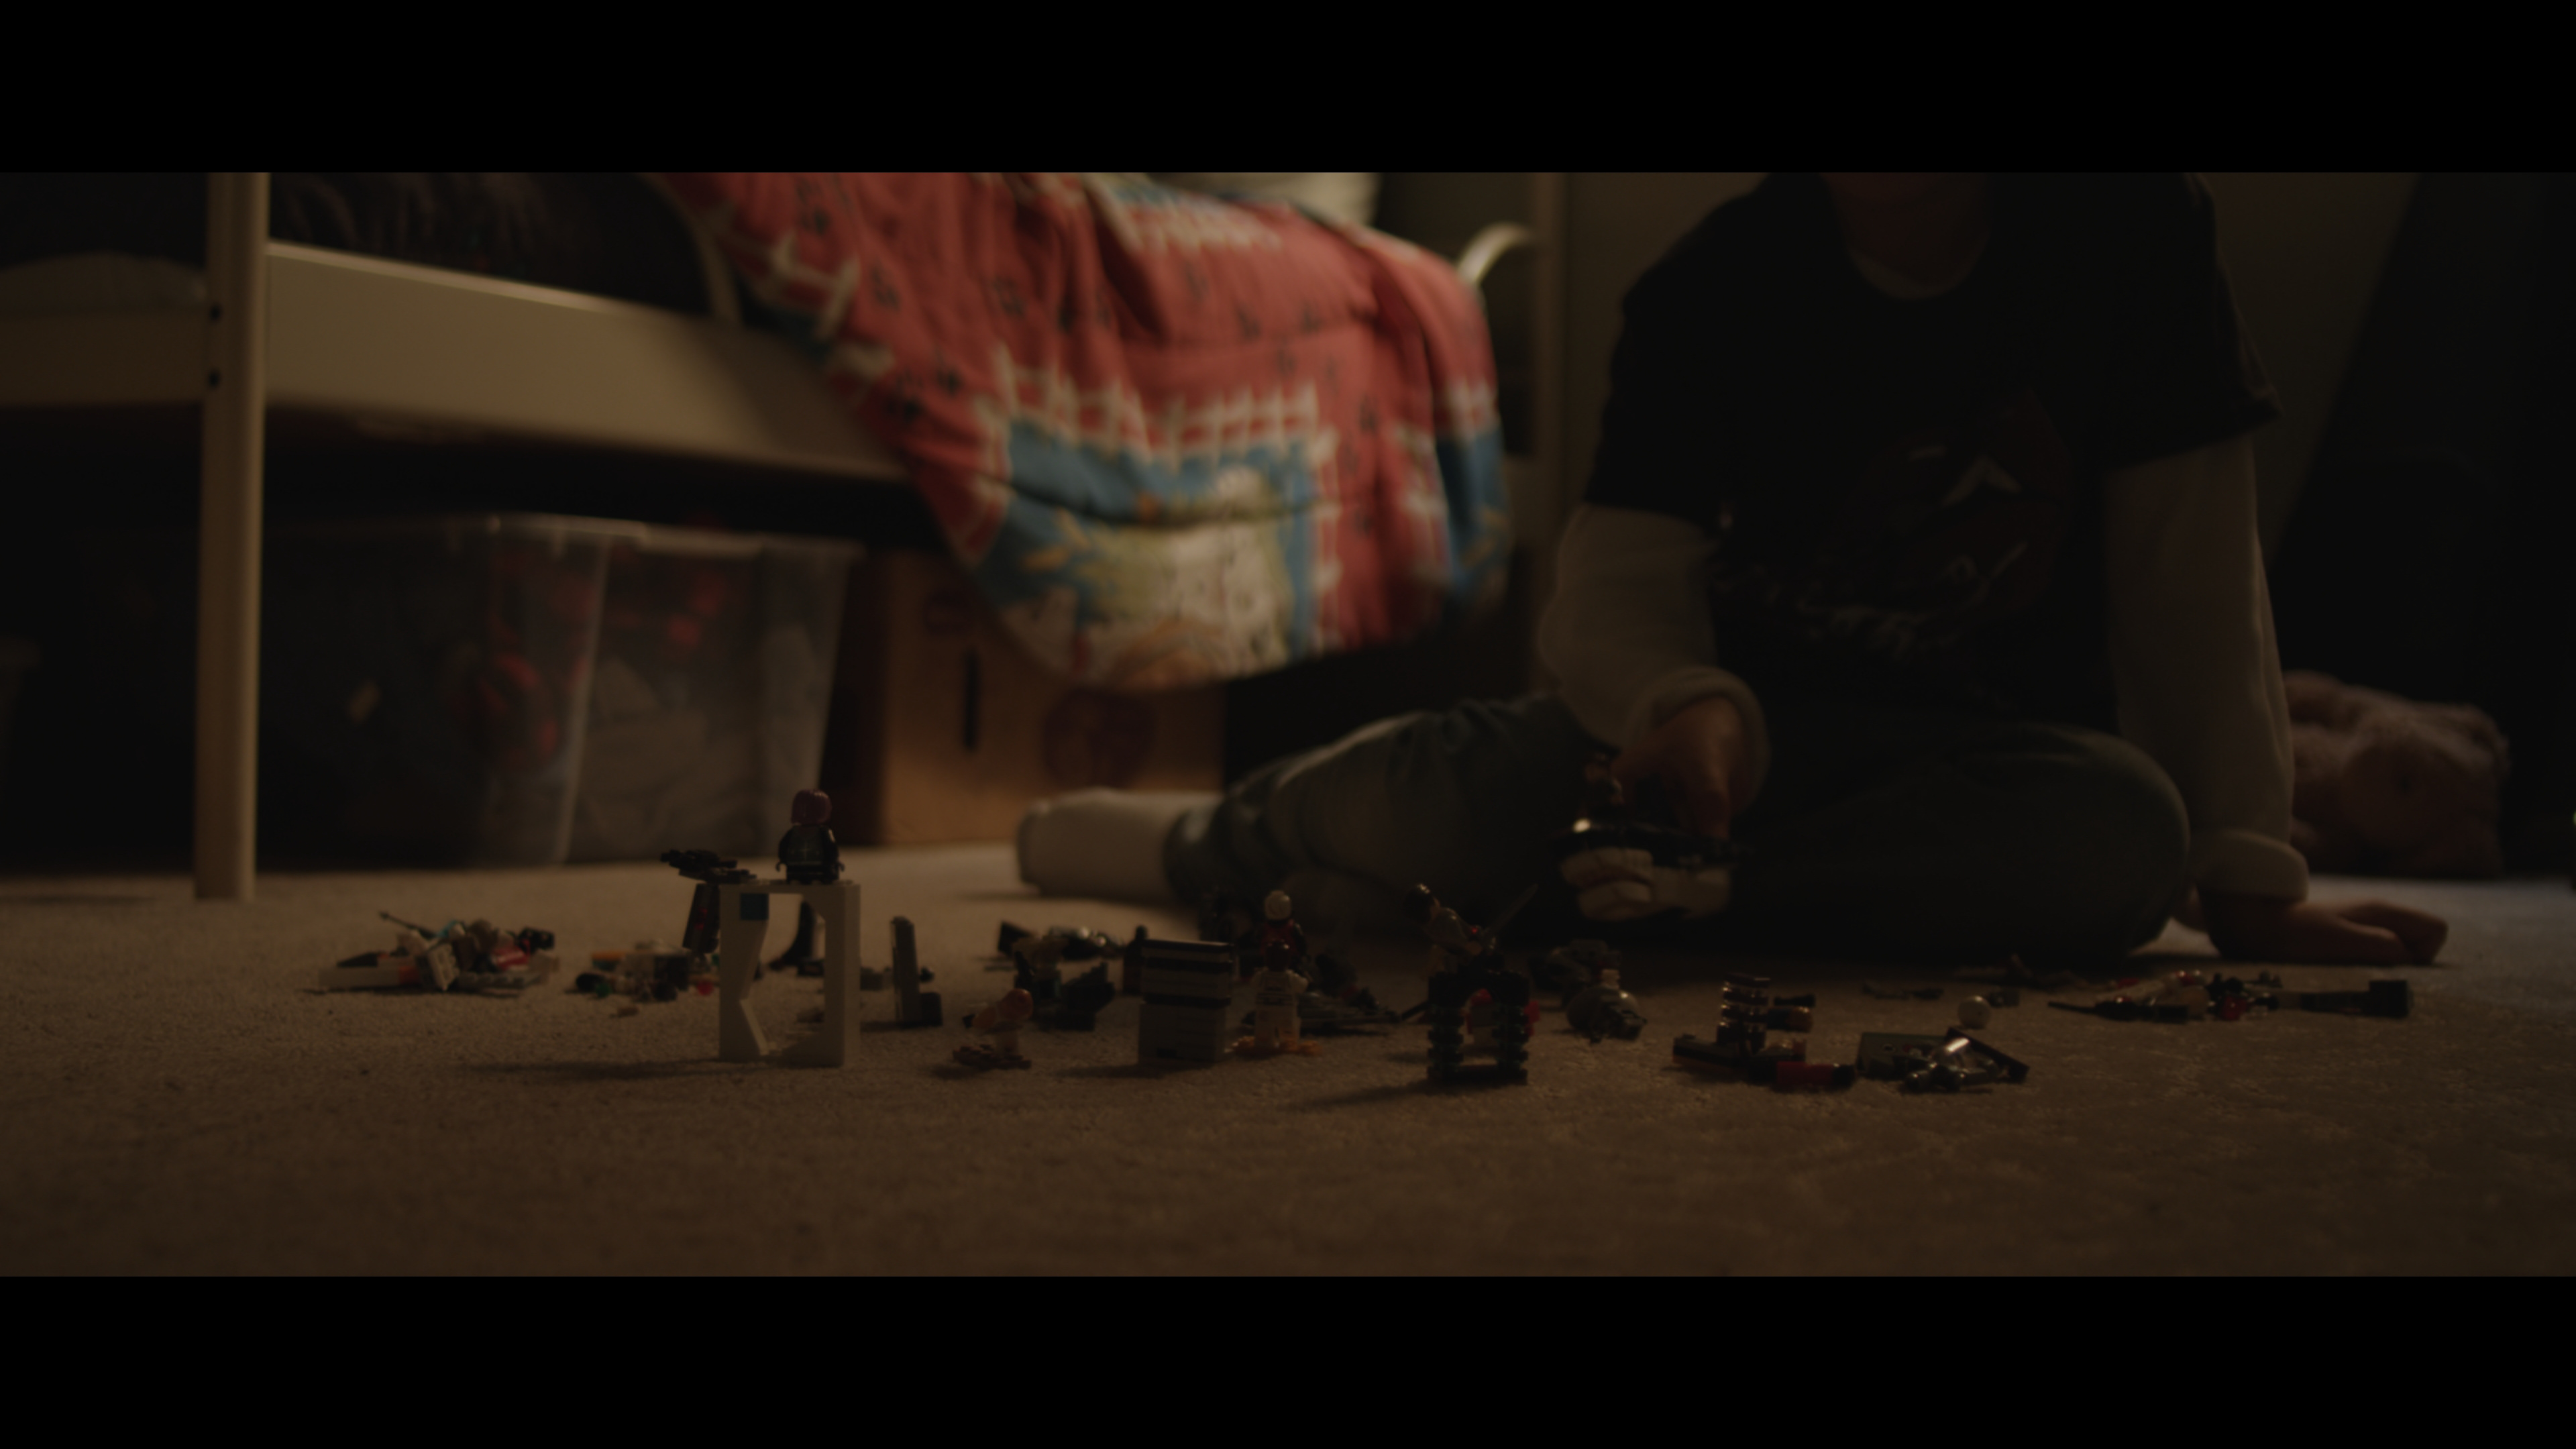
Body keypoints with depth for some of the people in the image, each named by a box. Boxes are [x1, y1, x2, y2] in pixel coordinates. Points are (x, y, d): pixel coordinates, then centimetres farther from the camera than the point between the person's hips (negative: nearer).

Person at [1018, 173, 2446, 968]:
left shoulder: (2132, 233, -10)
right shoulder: (1713, 289, -12)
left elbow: (2191, 572, -8)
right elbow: (1619, 581, -20)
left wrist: (2244, 875, -13)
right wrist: (1685, 705, -43)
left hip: (1994, 734, 1)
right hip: (1765, 707, 0)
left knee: (2118, 831, -37)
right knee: (1437, 798, -29)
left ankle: (1652, 890, -22)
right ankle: (1246, 824, 7)